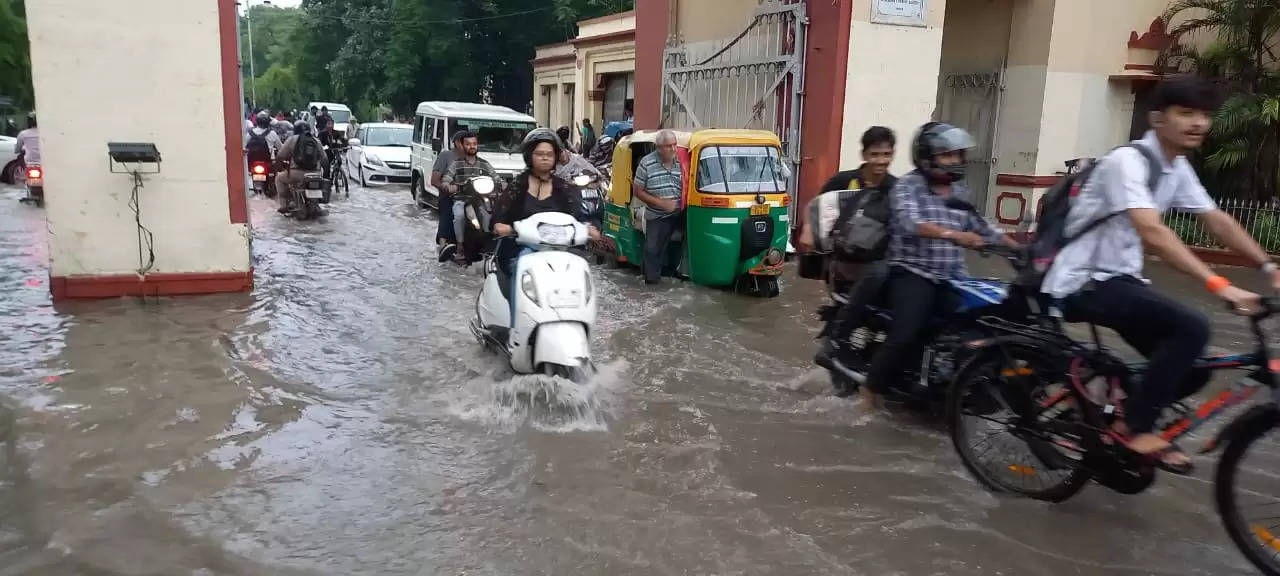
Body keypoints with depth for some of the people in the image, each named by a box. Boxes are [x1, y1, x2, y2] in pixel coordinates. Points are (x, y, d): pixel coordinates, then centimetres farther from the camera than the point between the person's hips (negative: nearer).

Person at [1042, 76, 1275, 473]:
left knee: (1190, 367, 2)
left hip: (1119, 278, 9)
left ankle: (1126, 425, 21)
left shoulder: (1178, 168, 8)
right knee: (1191, 328, -23)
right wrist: (1218, 285, -37)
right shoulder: (1127, 161, -20)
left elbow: (1217, 221, 10)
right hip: (1082, 283, -9)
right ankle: (1135, 428, -10)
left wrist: (1269, 268, 0)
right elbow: (1152, 233, -32)